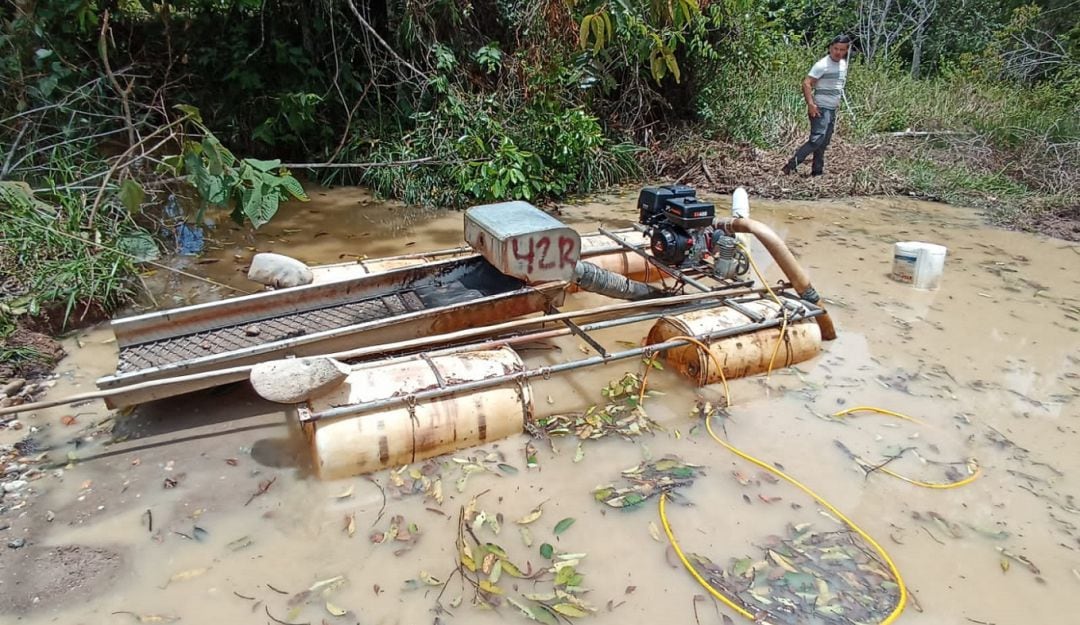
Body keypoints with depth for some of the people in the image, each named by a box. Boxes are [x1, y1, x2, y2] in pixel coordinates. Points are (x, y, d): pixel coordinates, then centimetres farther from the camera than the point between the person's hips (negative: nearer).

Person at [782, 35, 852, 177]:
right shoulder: (822, 65, -14)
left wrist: (837, 101, 21)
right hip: (821, 108, -8)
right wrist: (810, 104, -26)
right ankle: (791, 166, -20)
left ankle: (817, 170, 17)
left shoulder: (843, 64, 12)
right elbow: (806, 83, -19)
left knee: (824, 143, 11)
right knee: (817, 139, -20)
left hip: (832, 109, 9)